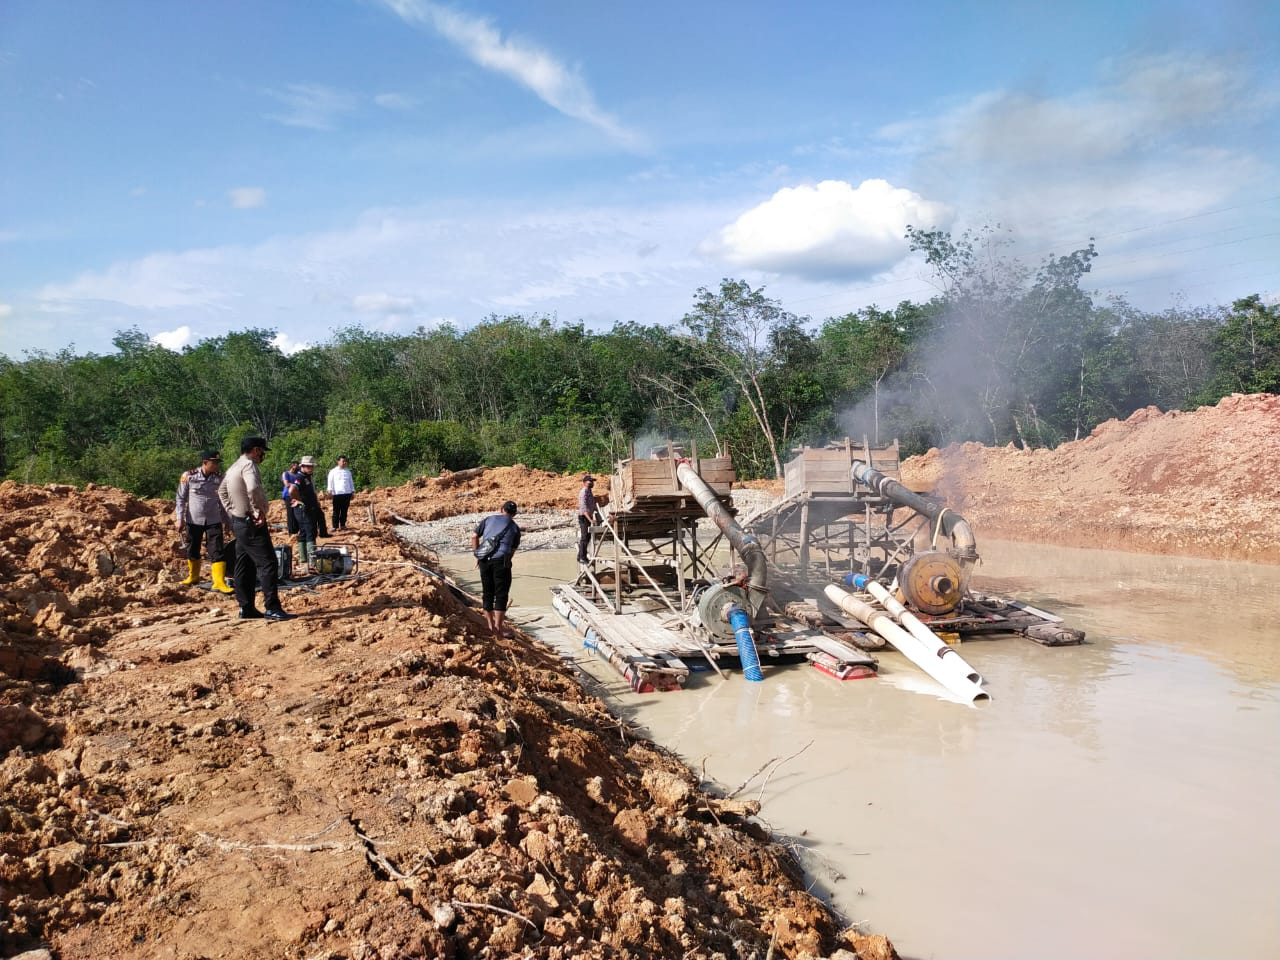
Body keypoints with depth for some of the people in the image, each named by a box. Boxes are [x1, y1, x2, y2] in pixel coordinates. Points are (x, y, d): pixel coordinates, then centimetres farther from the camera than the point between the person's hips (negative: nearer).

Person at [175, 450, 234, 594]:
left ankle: (219, 582, -9)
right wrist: (180, 519, -6)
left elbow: (223, 501, 10)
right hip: (193, 521, 0)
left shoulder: (219, 478, 0)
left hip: (214, 521, 1)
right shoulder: (188, 476, -7)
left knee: (217, 552, -8)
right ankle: (193, 575, 36)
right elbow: (181, 498, 0)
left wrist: (227, 521, 11)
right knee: (192, 550, 14)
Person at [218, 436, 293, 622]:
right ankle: (272, 608, -12)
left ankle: (246, 608, 17)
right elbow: (253, 489, -33)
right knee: (267, 564, -10)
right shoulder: (249, 465, -15)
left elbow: (221, 491, 29)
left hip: (239, 521, 10)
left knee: (244, 566, 12)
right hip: (253, 523, -10)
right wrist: (259, 511, -22)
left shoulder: (234, 467, 16)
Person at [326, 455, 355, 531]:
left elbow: (351, 482, 21)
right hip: (337, 494, -4)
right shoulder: (333, 471, 3)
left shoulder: (348, 471, 16)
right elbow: (330, 482, -2)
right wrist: (330, 491, -13)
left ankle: (343, 525, 15)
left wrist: (353, 491, 17)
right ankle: (335, 526, 0)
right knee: (336, 511, -3)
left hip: (347, 494, 4)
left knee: (344, 510, 7)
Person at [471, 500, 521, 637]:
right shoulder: (514, 528, 11)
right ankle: (498, 628, -2)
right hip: (501, 560, -3)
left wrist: (477, 555, 15)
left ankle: (490, 626, 17)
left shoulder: (489, 519, 14)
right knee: (501, 595, 2)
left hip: (484, 560, 3)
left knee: (487, 593, 13)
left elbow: (474, 537, 9)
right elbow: (512, 550, 11)